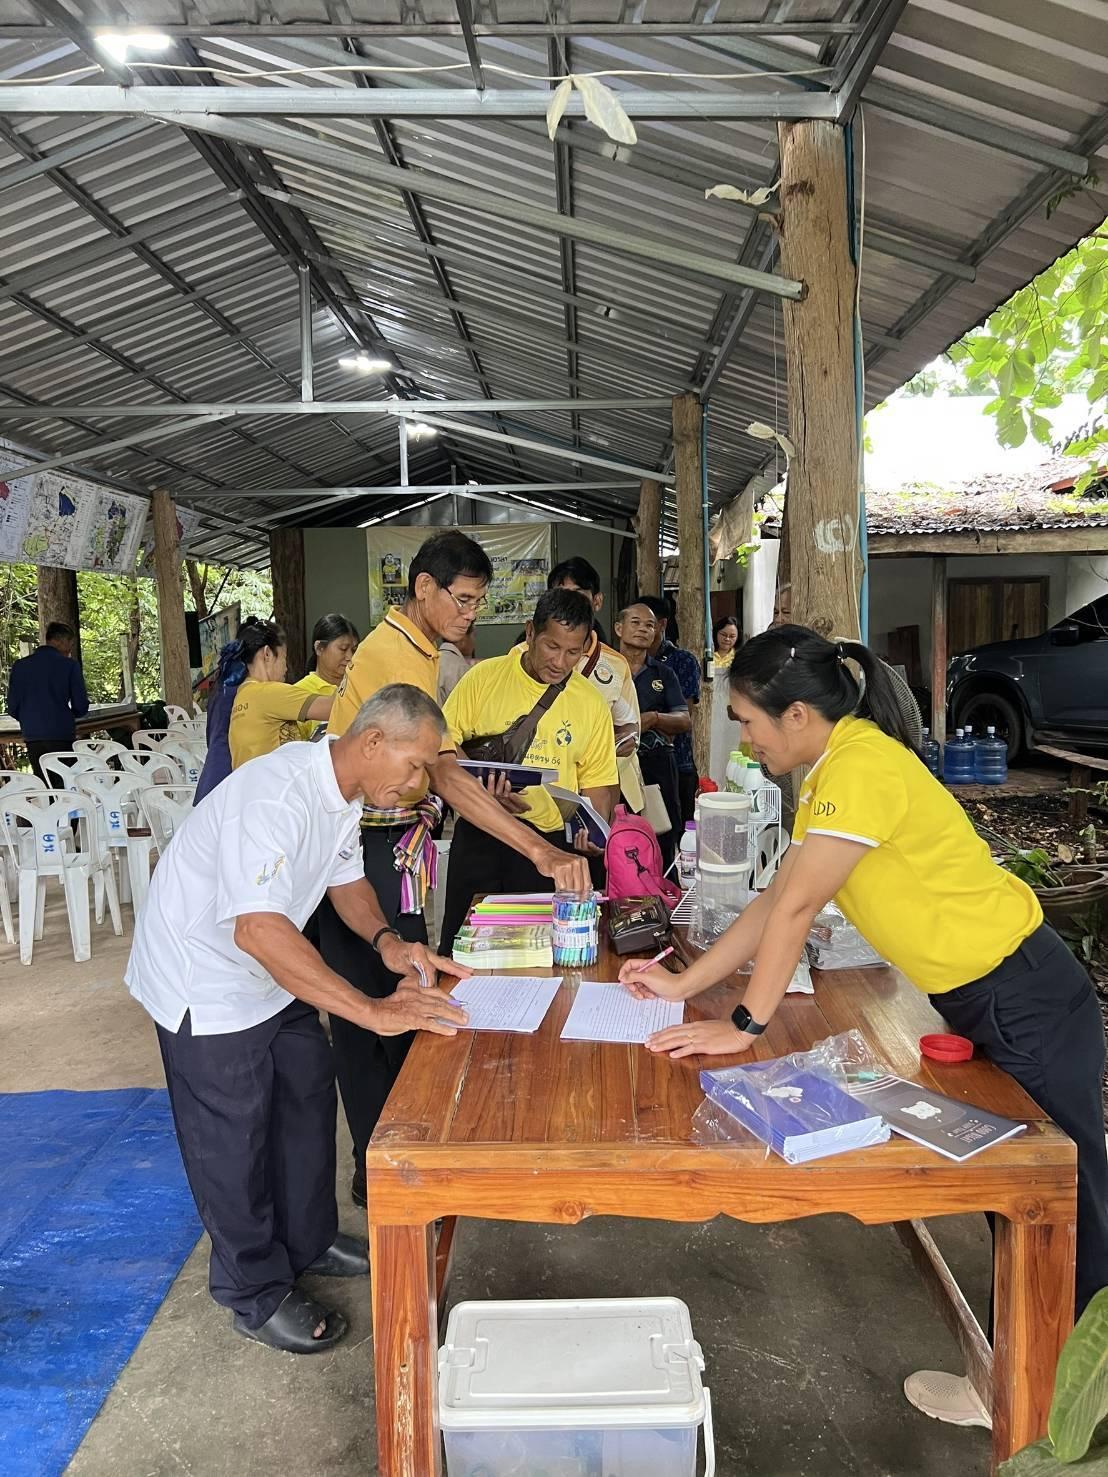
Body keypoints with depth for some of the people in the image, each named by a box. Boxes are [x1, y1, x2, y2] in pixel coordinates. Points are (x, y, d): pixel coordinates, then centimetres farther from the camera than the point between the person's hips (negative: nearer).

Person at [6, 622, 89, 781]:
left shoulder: (20, 666, 4)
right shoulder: (69, 665, -6)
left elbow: (12, 708, 6)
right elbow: (81, 707, -6)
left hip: (32, 737, 3)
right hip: (62, 736, -3)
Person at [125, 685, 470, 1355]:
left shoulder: (344, 791, -4)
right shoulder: (276, 795, -35)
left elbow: (346, 879, 10)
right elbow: (258, 928, -44)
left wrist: (387, 942, -10)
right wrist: (375, 1011, -44)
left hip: (269, 972, 9)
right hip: (206, 982, -9)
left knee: (307, 1092, 17)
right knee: (234, 1138, 4)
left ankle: (307, 1242, 37)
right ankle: (257, 1293, 24)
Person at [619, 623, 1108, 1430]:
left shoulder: (862, 768, -24)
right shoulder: (836, 768, 6)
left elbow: (794, 909, -25)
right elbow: (777, 899, 8)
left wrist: (744, 1027, -17)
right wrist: (686, 983, 8)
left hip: (1027, 1002, -10)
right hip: (990, 1000, 10)